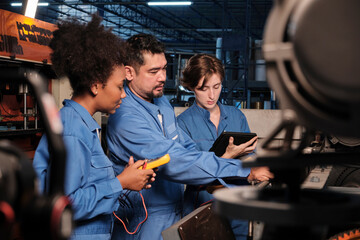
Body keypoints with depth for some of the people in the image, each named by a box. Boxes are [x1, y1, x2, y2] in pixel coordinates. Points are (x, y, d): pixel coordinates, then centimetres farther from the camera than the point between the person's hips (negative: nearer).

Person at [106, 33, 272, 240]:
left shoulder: (162, 103, 6)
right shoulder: (126, 120, -26)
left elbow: (188, 147, 14)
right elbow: (174, 162, -33)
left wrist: (214, 182, -2)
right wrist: (244, 170, -33)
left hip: (175, 217, 8)